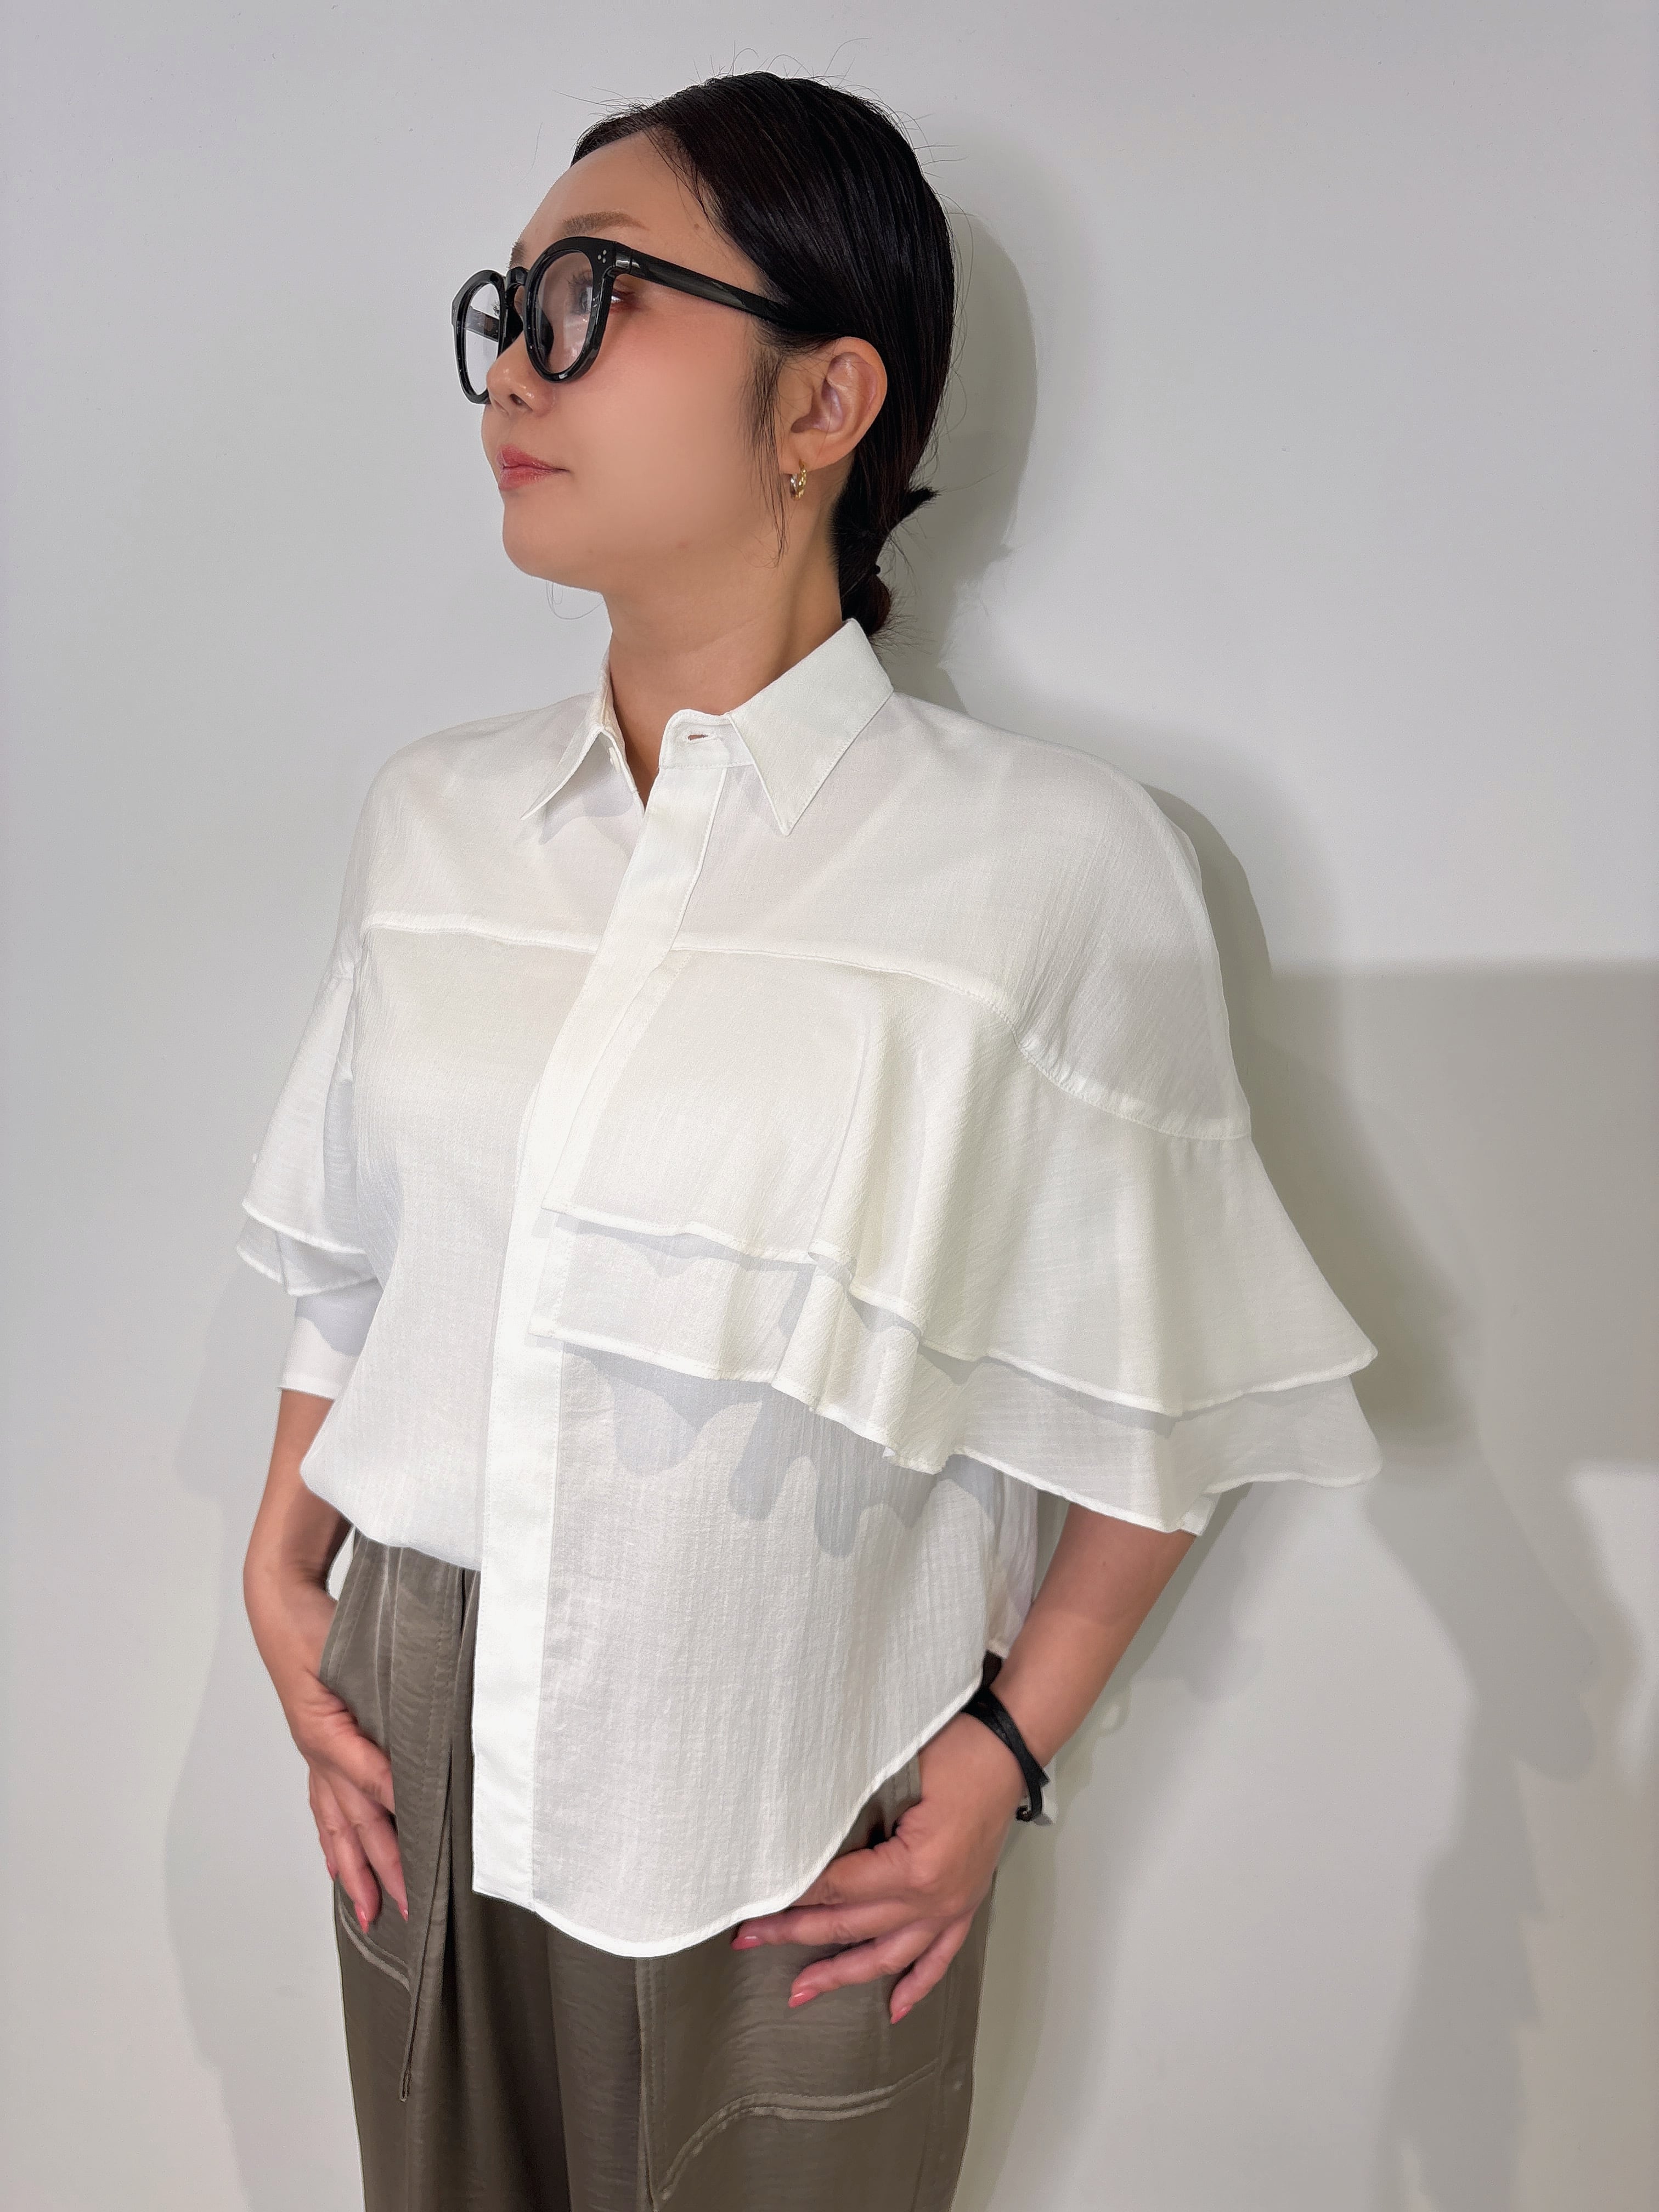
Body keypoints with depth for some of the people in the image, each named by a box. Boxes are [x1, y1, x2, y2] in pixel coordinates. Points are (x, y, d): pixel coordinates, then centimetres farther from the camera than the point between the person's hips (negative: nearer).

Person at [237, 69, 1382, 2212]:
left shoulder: (1055, 865, -14)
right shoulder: (433, 819, 1)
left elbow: (1161, 1389, -7)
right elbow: (359, 1262, 9)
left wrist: (1008, 1749, -8)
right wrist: (282, 1568, 2)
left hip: (796, 1803, -4)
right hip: (422, 1747, 4)